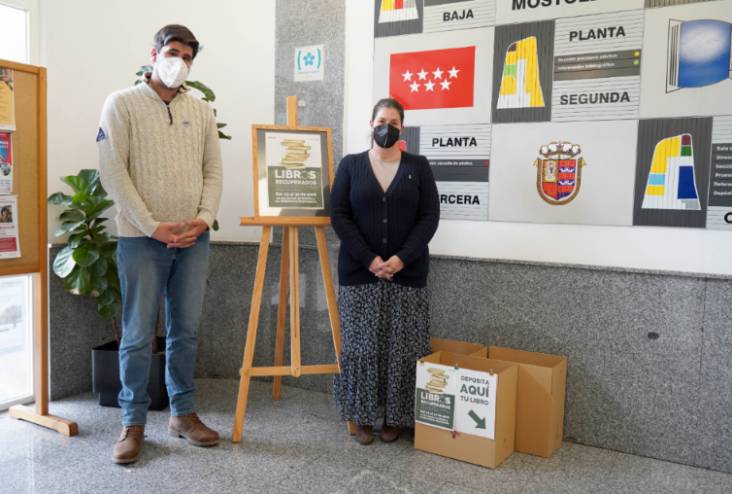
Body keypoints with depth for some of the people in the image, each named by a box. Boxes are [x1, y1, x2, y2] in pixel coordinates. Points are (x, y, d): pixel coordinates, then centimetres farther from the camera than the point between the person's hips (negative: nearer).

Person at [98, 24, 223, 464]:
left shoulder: (202, 111, 12)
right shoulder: (122, 104, 1)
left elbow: (213, 171, 10)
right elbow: (114, 172, -7)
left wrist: (203, 219, -6)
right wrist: (153, 227, -13)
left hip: (194, 238, 4)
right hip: (142, 238, -3)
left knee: (186, 330, 9)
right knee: (138, 335, 2)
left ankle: (183, 413, 23)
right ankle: (133, 423, 16)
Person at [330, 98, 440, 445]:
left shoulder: (418, 166, 7)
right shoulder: (350, 165, 6)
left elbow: (430, 216, 0)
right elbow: (339, 216, -1)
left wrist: (402, 258, -12)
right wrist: (369, 259, -11)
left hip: (407, 273, 1)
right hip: (359, 272, 0)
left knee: (403, 348, 2)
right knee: (361, 347, 1)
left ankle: (395, 417, 16)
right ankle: (361, 416, 15)